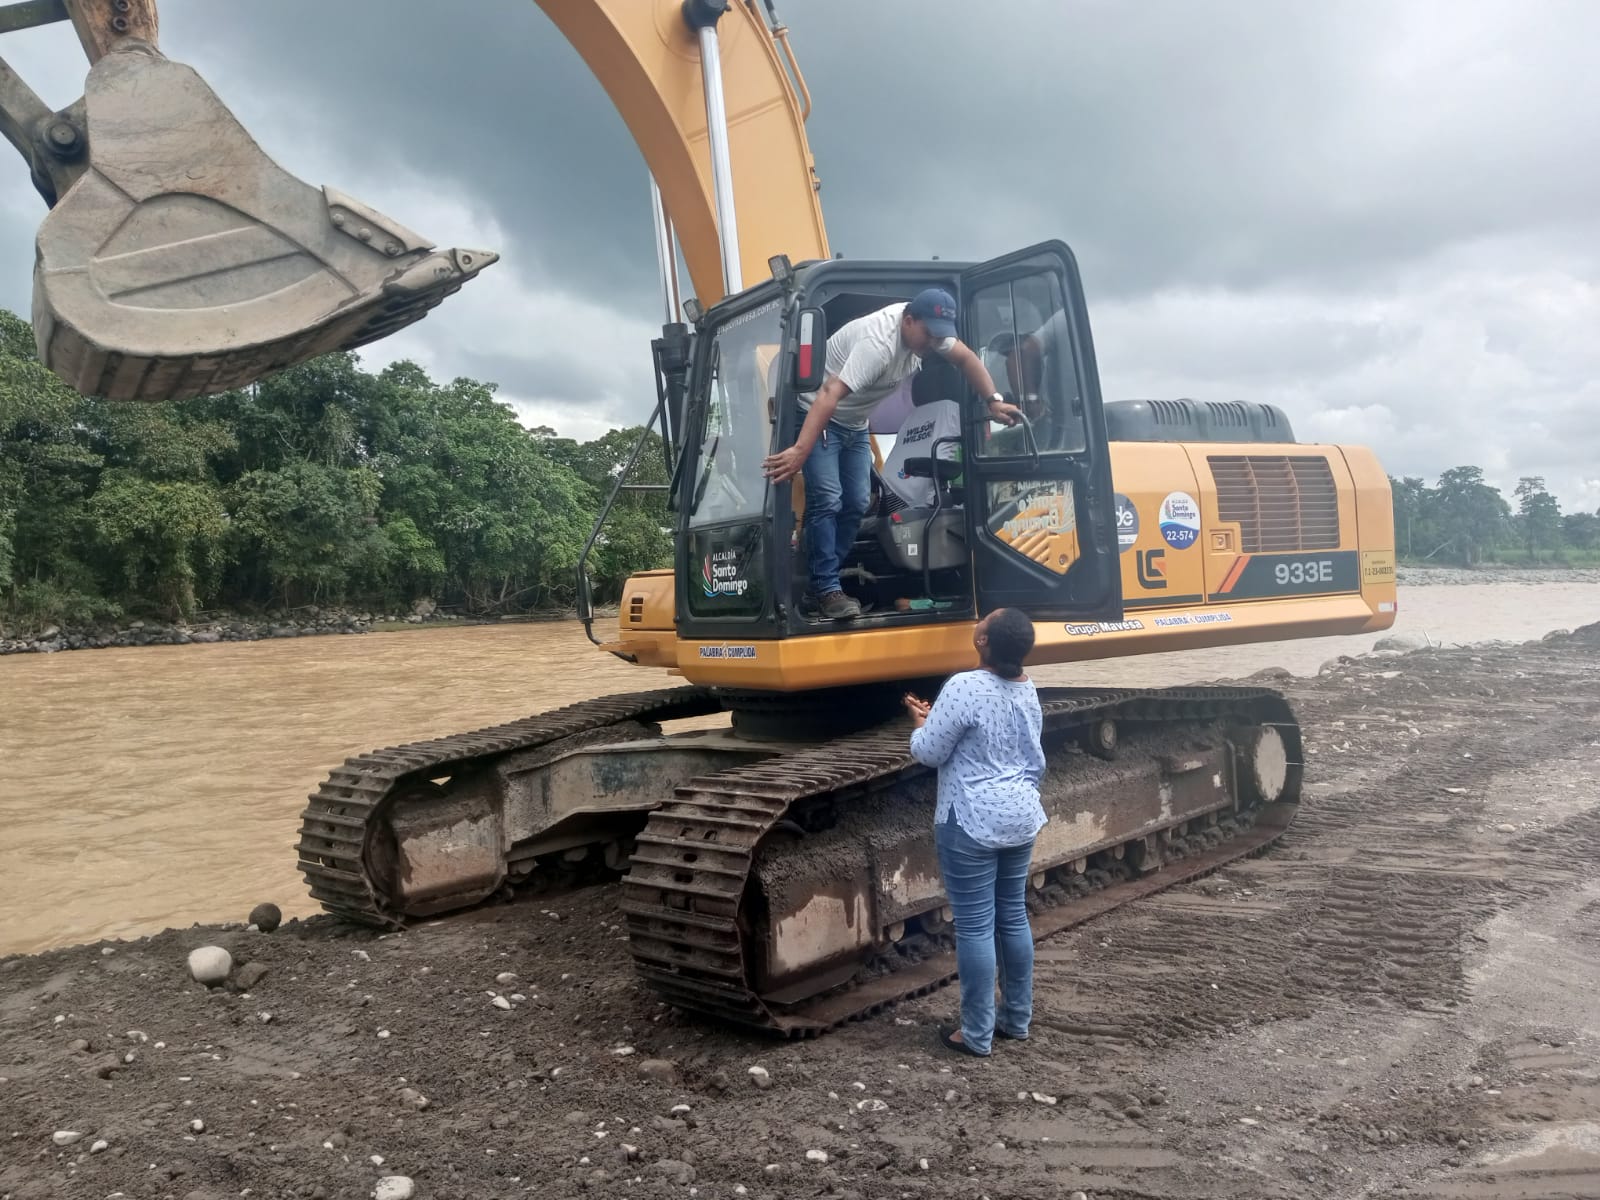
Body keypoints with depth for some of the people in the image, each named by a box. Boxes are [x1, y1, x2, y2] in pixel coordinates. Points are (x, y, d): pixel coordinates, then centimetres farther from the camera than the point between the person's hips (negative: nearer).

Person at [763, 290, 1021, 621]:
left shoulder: (926, 328, -10)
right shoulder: (878, 343, -35)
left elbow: (966, 358, 4)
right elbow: (829, 395, -44)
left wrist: (994, 401, -9)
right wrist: (800, 451, -54)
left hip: (855, 424, 9)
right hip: (817, 414, -9)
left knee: (856, 503, 3)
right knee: (827, 500, -19)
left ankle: (823, 580, 10)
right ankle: (825, 588, -15)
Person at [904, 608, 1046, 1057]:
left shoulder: (964, 687, -20)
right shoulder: (1028, 690, 5)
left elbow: (928, 753, -12)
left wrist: (922, 721, 6)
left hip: (973, 822, -7)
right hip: (1021, 816, 8)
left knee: (975, 926, 0)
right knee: (1013, 916, 16)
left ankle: (976, 1035, 9)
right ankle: (1017, 1019, 27)